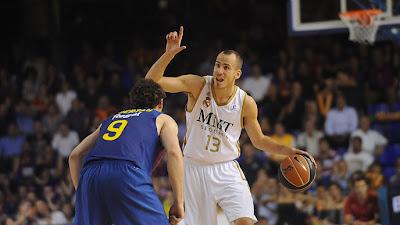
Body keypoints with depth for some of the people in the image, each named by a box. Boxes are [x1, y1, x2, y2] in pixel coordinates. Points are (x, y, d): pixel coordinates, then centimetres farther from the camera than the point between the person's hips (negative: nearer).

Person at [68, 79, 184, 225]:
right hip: (127, 174, -5)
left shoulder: (110, 120, 37)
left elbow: (75, 155, 29)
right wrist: (178, 202, 5)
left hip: (91, 171, 5)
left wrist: (81, 193, 32)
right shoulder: (163, 120, 24)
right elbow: (174, 153, 4)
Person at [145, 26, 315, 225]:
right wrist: (169, 53, -31)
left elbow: (259, 140, 8)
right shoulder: (198, 86, -12)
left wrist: (288, 151, -5)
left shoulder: (246, 103, -8)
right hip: (194, 169, 0)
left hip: (226, 171, 0)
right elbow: (152, 81, -18)